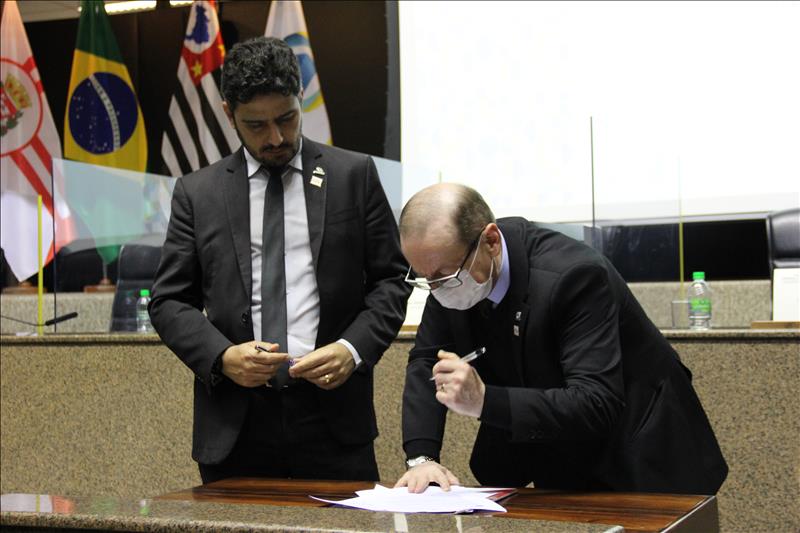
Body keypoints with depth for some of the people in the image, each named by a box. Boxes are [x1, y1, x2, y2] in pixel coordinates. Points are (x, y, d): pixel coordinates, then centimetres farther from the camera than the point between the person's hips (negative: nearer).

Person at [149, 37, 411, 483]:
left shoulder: (355, 175, 6)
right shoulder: (197, 192, 8)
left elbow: (390, 279, 7)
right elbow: (170, 300, 8)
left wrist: (354, 349, -10)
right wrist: (221, 356, -11)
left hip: (332, 416, -1)